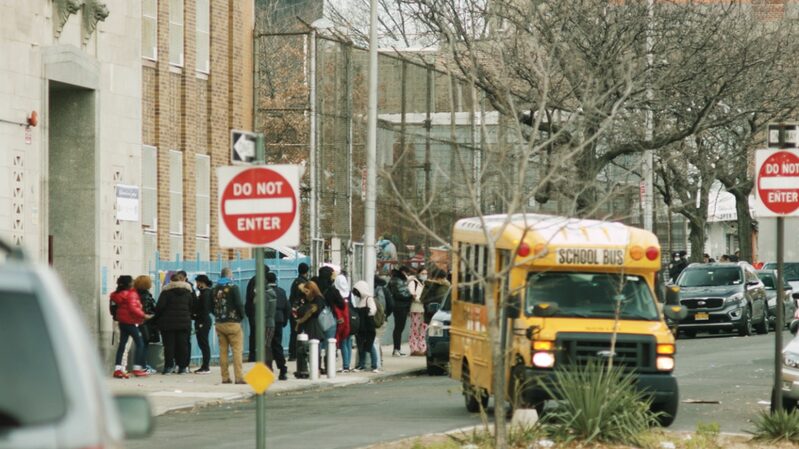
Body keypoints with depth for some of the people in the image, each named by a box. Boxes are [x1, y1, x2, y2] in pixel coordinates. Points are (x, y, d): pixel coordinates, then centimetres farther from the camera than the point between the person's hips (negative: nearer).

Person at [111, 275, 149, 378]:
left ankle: (118, 369, 5)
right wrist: (143, 315, -19)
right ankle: (137, 368, -6)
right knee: (140, 344, -1)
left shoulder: (118, 294, 10)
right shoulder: (131, 294, -15)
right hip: (131, 322, -8)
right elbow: (133, 308, -23)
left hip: (122, 322, 8)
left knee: (122, 344, 9)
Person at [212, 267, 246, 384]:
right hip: (232, 323, -5)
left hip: (219, 324, 5)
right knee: (237, 350, -4)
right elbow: (239, 304, -11)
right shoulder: (232, 287, -8)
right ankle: (239, 377, -11)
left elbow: (211, 308, 11)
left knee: (223, 350, 8)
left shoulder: (215, 289, 8)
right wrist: (242, 316, 4)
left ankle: (225, 377, 7)